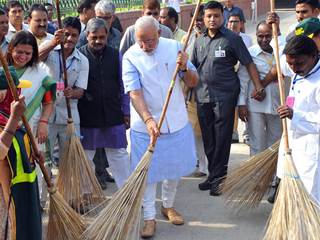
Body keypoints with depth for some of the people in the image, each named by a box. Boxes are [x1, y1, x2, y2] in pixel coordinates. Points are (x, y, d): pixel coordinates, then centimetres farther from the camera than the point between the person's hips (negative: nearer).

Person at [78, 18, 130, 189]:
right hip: (87, 118, -1)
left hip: (113, 116, 2)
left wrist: (126, 112, 8)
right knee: (84, 158, 11)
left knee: (120, 156, 7)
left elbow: (123, 86, 8)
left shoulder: (116, 55, 2)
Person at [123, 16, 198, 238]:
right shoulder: (130, 57, -12)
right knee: (147, 171, 3)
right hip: (145, 123, -3)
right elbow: (135, 93, -21)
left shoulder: (174, 47, -5)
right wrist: (149, 120, -34)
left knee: (175, 166, 16)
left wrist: (185, 68, -23)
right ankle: (149, 217, 16)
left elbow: (193, 83, -2)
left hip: (176, 121, 3)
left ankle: (168, 205, 38)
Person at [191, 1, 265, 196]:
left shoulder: (233, 39, -3)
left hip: (225, 96, -5)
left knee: (222, 139, -2)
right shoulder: (200, 41, 12)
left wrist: (259, 87, -14)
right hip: (203, 96, 5)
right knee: (208, 140, 12)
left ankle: (218, 178, 6)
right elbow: (192, 67, 19)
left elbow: (249, 63, -5)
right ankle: (213, 175, 24)